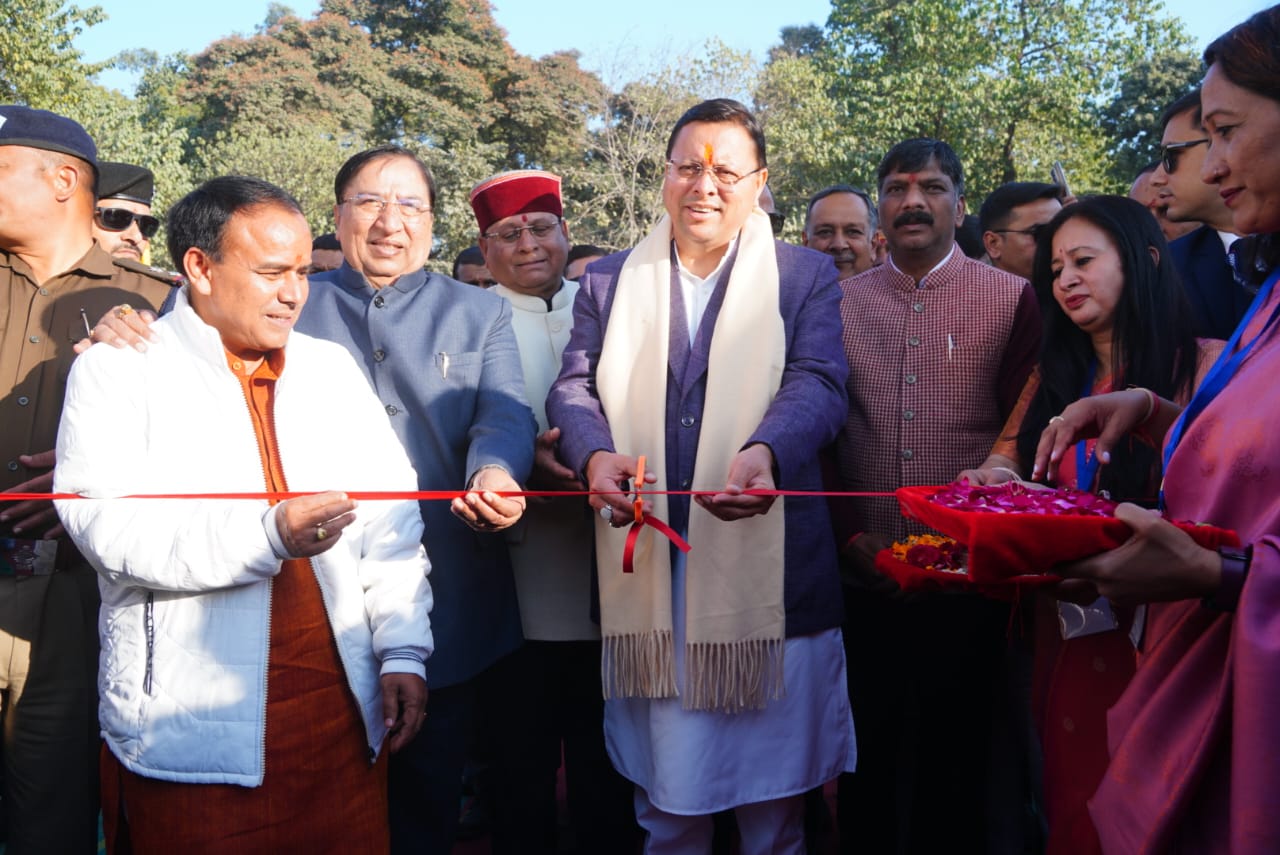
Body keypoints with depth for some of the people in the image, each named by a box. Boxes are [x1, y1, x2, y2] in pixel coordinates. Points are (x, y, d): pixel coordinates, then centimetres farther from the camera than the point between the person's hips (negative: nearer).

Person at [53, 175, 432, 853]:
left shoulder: (332, 368, 12)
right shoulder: (118, 371, 0)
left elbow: (388, 519, 8)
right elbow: (106, 524, -13)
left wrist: (401, 651, 0)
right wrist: (267, 535, -24)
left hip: (344, 705, 4)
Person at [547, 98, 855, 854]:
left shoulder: (808, 276, 6)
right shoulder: (610, 280, 13)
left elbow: (819, 384, -7)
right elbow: (575, 386, 5)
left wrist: (765, 452, -29)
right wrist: (596, 454, -18)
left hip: (765, 566, -1)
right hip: (647, 568, 2)